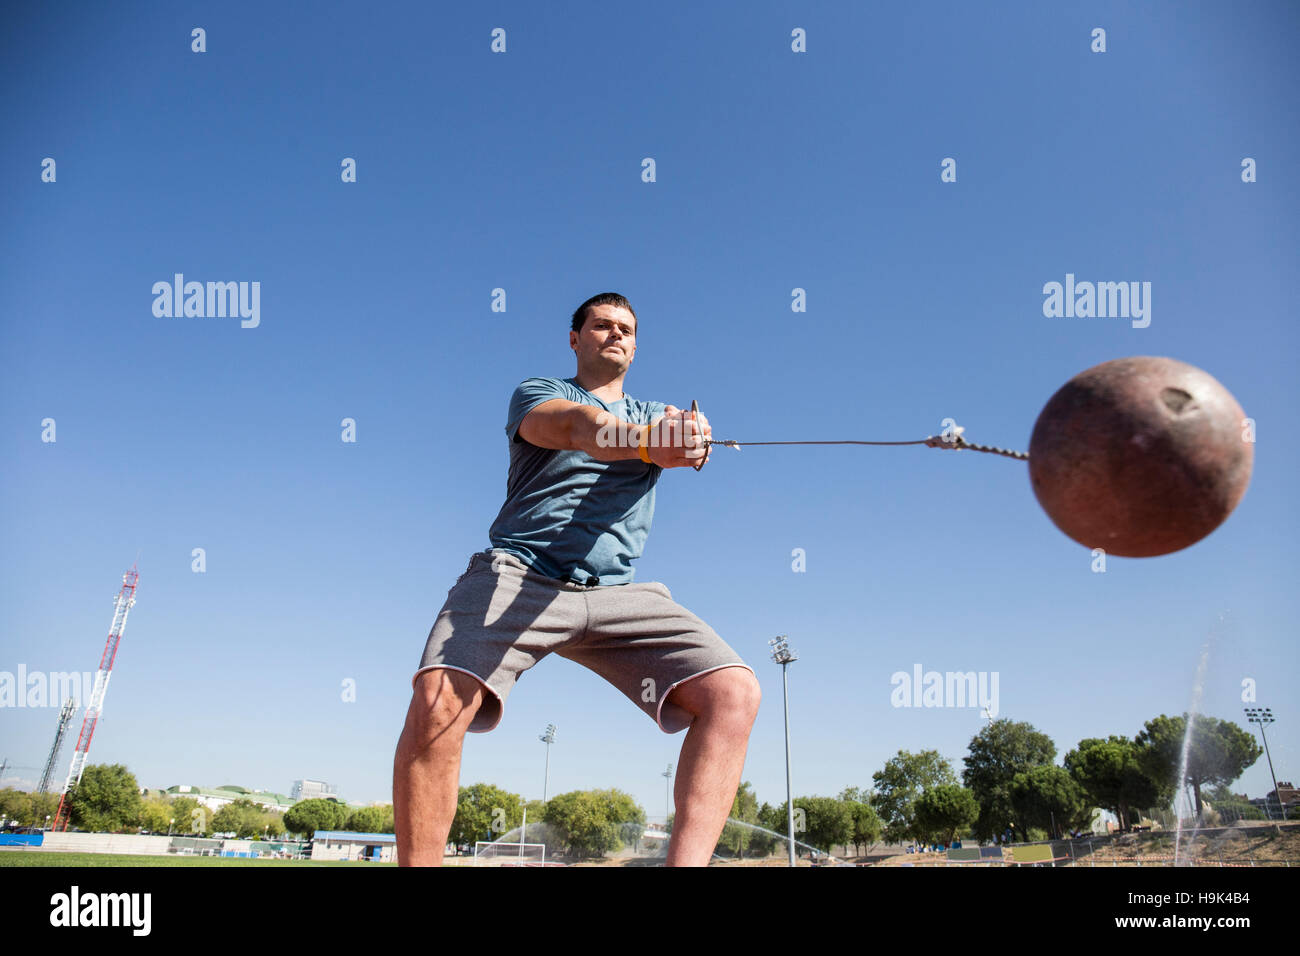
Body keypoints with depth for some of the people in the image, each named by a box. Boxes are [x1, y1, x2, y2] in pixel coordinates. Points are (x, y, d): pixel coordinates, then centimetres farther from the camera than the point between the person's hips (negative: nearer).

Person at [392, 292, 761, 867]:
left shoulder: (656, 414, 23)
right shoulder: (537, 393, 13)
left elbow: (680, 441, -3)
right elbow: (573, 425, -13)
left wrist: (687, 435, -29)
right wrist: (644, 440, -34)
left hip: (617, 592, 3)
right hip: (517, 574, -3)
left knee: (735, 692, -19)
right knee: (439, 700, -30)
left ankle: (686, 861, -20)